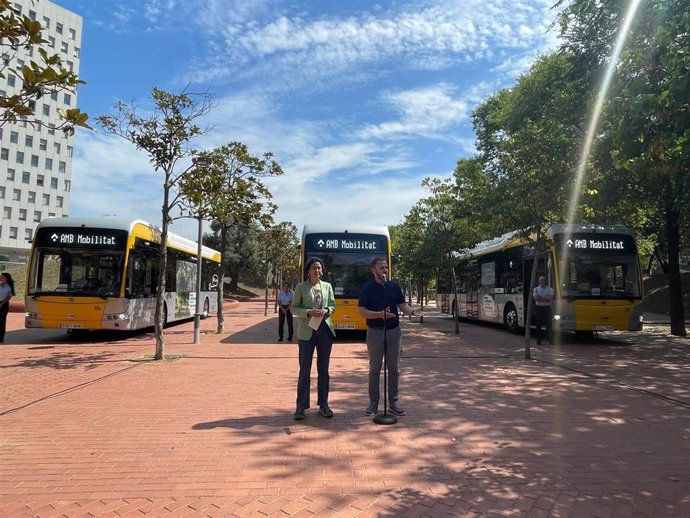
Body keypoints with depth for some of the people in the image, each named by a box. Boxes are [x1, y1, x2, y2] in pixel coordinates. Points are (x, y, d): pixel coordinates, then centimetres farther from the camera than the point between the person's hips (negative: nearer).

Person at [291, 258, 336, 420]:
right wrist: (308, 312, -17)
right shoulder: (301, 287, 0)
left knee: (323, 369, 10)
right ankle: (301, 406, 9)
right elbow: (294, 308, -1)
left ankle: (323, 404, 20)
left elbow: (333, 305, 12)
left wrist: (326, 311, -10)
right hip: (306, 331, -3)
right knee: (305, 369, 0)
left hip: (325, 329, 3)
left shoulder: (327, 286, 9)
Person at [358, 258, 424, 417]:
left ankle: (393, 402, 20)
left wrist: (412, 311, -14)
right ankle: (373, 403, 18)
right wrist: (379, 314, -24)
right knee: (374, 369, 6)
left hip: (394, 331, 3)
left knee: (394, 369, 9)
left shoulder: (395, 286, 7)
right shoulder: (367, 288, -3)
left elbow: (402, 305, 8)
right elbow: (361, 311, -10)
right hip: (375, 331, -3)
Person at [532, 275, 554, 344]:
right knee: (538, 325, 4)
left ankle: (550, 339, -6)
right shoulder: (536, 289, 7)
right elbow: (536, 298, -8)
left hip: (547, 308, -1)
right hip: (538, 308, 1)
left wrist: (541, 297, -11)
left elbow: (551, 298, -10)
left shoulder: (550, 289, 6)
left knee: (548, 324, -8)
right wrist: (546, 298, -9)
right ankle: (538, 340, 10)